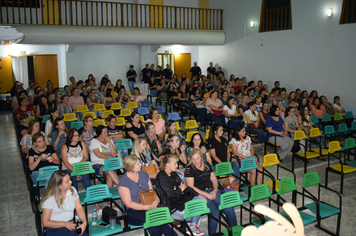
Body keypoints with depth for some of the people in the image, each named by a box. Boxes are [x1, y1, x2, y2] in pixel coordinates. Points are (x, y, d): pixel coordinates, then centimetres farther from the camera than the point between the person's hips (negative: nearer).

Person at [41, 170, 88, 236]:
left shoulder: (72, 190, 5)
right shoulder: (49, 199, -10)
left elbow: (79, 208, 3)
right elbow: (45, 222, -9)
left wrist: (84, 222, -15)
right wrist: (65, 224, -16)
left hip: (71, 225, 4)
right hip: (55, 228, -4)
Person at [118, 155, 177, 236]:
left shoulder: (143, 174, 11)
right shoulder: (123, 182, -8)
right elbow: (128, 203, -13)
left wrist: (157, 200, -9)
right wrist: (147, 207, -24)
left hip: (150, 207, 4)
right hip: (134, 211, -4)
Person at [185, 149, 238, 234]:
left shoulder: (207, 165, 14)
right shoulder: (189, 169, -3)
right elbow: (191, 187, -9)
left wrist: (215, 190, 0)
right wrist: (207, 195, -11)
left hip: (212, 191, 6)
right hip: (199, 194, -5)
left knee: (230, 210, -11)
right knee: (215, 213, -28)